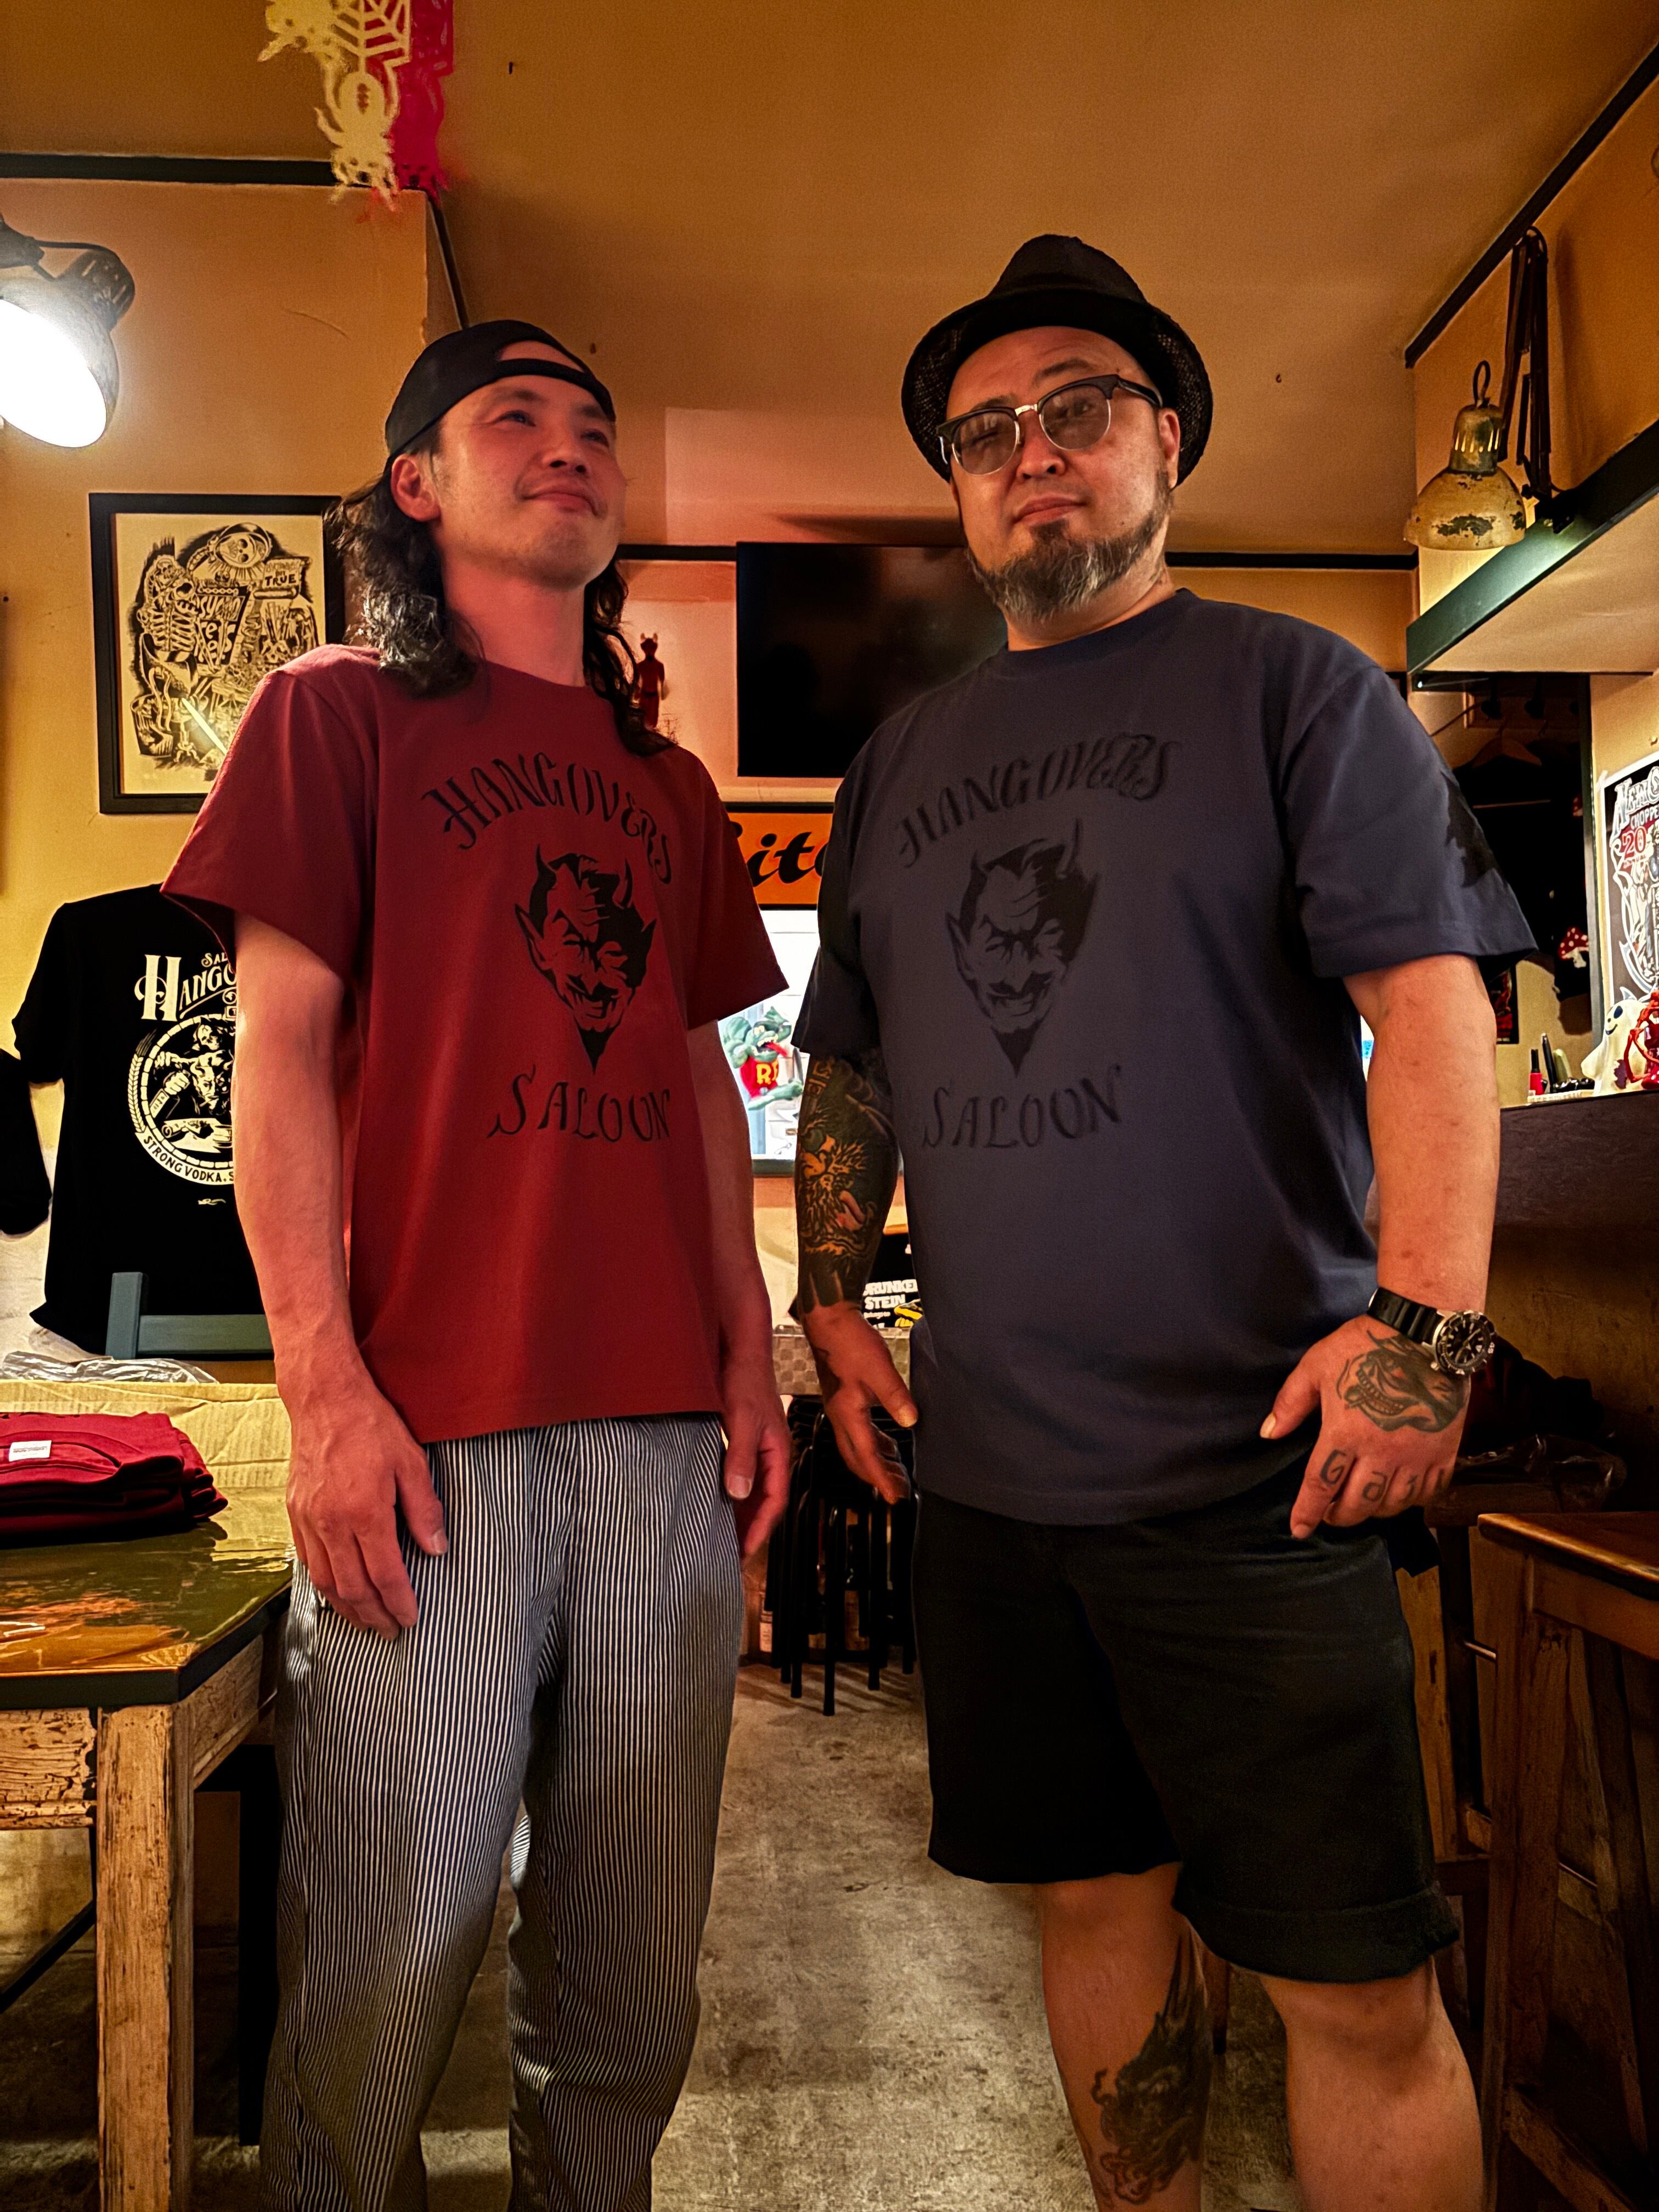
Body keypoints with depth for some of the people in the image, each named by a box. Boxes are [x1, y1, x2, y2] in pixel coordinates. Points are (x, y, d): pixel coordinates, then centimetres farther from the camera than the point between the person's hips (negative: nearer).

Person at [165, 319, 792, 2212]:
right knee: (387, 1965, 3)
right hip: (428, 1424, -4)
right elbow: (281, 1051, -3)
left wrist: (752, 1360, 10)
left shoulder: (667, 783, 19)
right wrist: (327, 1387, -11)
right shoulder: (336, 712, 6)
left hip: (664, 1429, 5)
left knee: (633, 1963, 12)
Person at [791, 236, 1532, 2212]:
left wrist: (1425, 1320, -19)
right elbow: (850, 1064, 19)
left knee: (1357, 1981, 2)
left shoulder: (1288, 686, 2)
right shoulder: (905, 760, 16)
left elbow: (1430, 992, -8)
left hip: (1249, 1457, -4)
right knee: (1096, 1901, 17)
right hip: (982, 1460, 5)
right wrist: (830, 1298, 9)